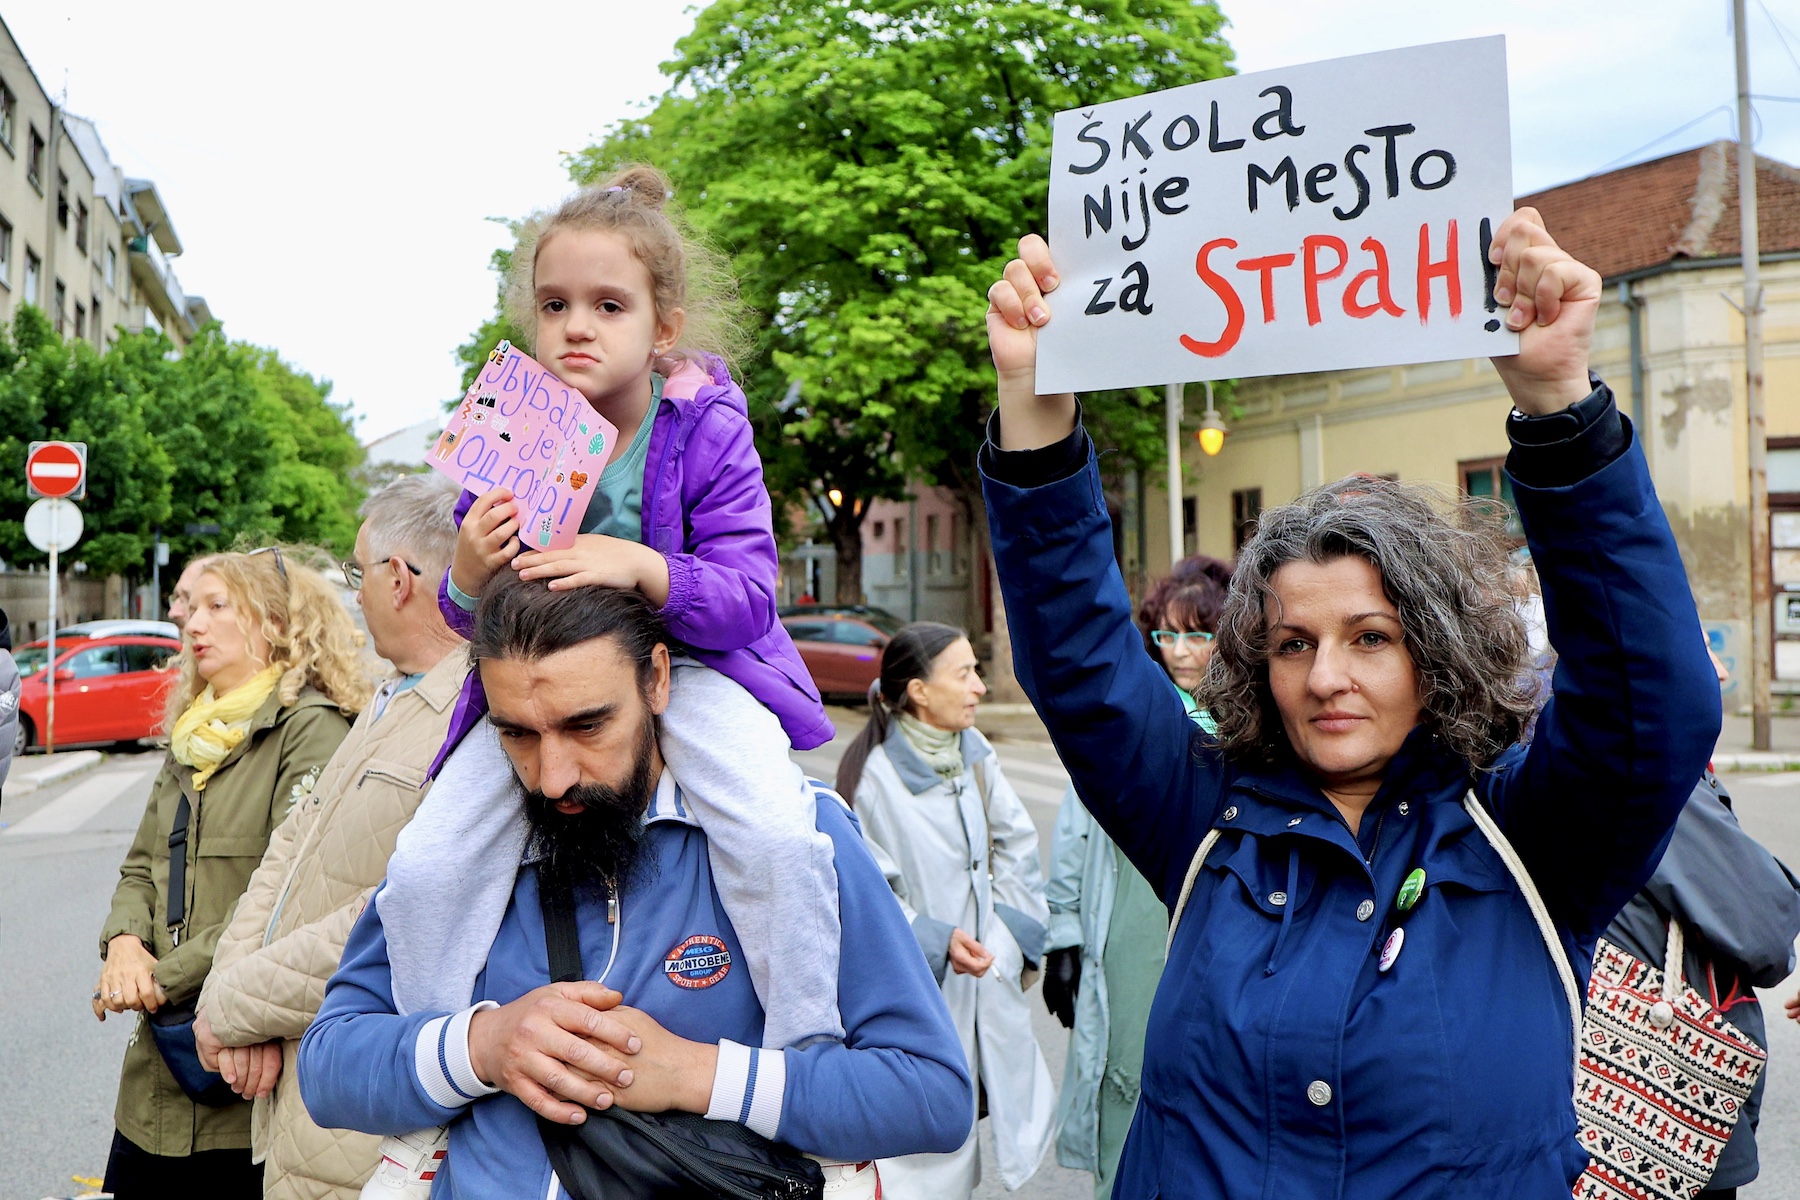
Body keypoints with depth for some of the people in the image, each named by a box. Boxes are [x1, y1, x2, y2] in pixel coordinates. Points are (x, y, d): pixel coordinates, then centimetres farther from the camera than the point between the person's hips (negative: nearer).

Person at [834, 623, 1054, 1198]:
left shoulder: (974, 752, 2)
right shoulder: (874, 773, -17)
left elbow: (1016, 839, 11)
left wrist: (1015, 926, 3)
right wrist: (937, 940, -21)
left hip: (986, 968, 6)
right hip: (918, 986, -6)